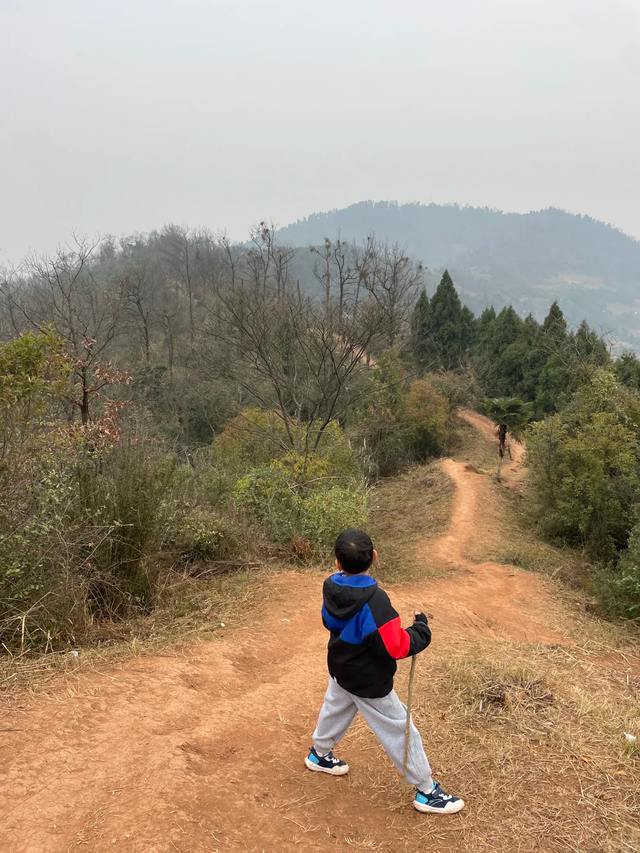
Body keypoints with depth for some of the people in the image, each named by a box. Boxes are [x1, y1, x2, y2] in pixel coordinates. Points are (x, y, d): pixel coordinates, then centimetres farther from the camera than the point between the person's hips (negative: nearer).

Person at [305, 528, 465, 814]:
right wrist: (421, 629, -15)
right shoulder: (374, 601, -37)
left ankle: (319, 754, 57)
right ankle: (426, 791, 24)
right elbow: (397, 647, -30)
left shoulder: (331, 588, -15)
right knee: (400, 731, 9)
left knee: (334, 709, 32)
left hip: (340, 670, 7)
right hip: (370, 684, -7)